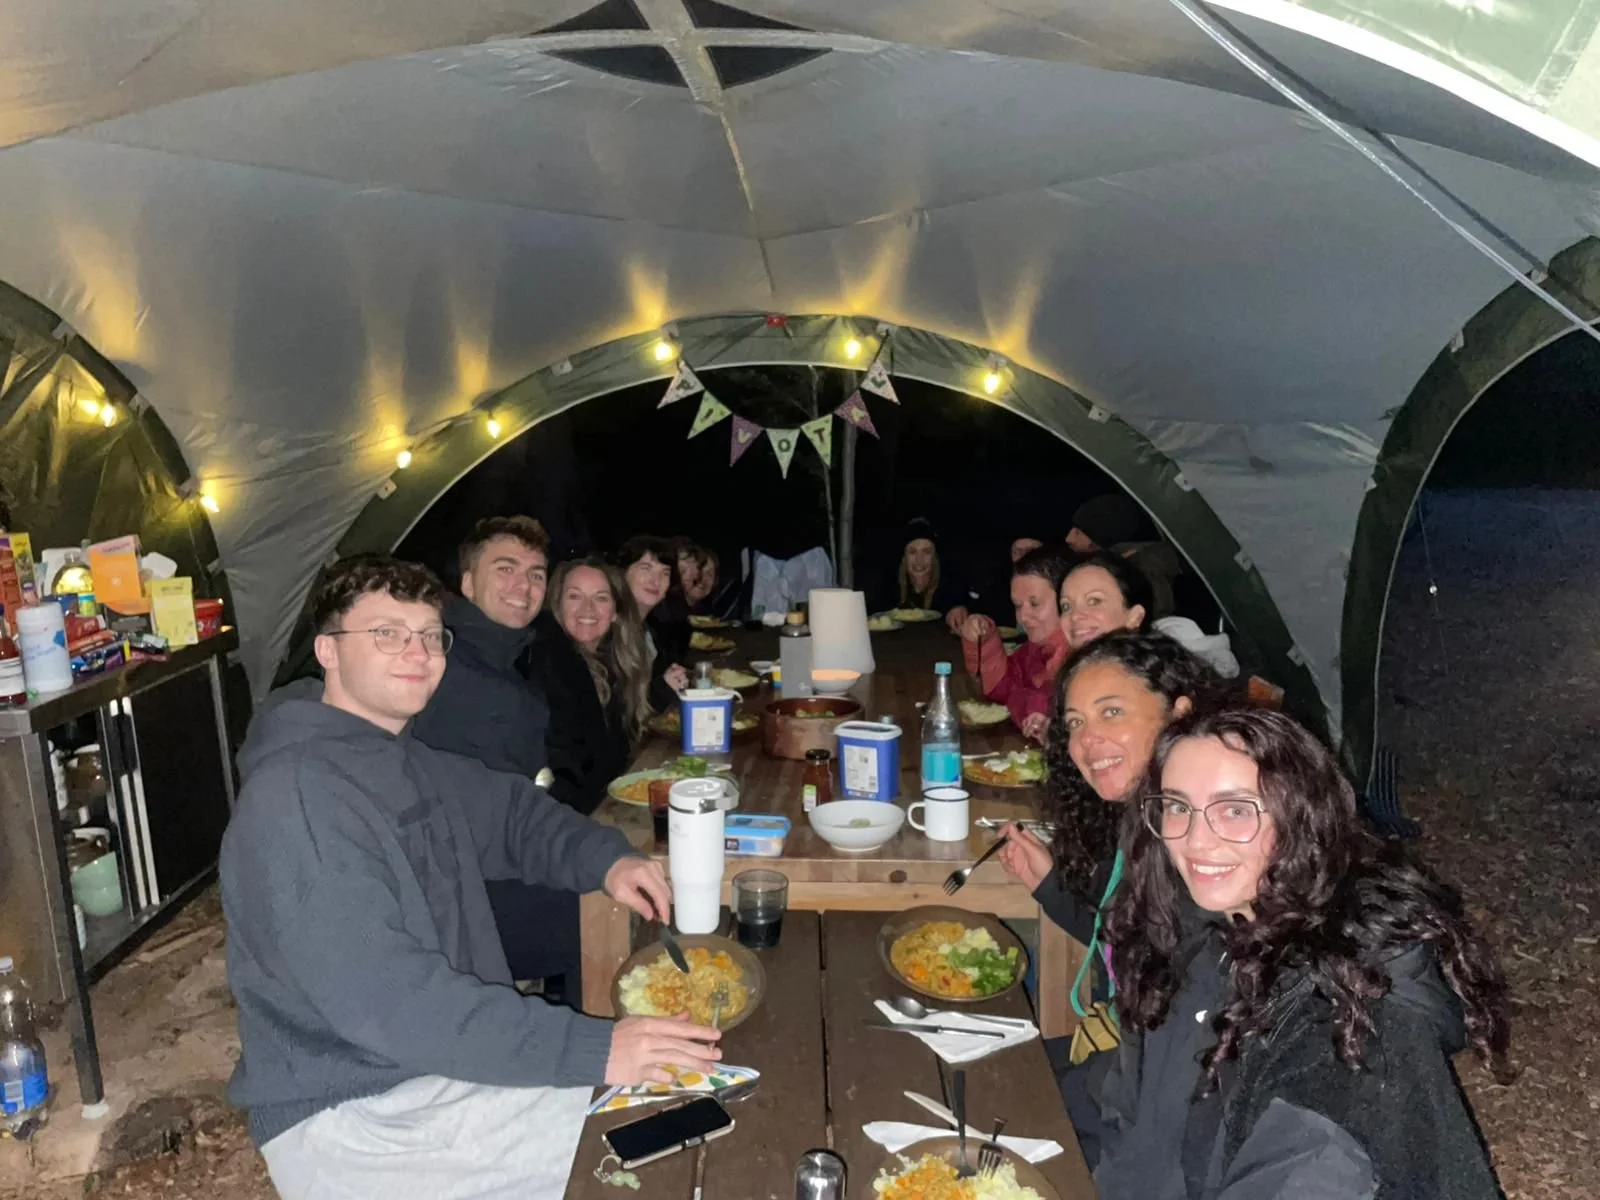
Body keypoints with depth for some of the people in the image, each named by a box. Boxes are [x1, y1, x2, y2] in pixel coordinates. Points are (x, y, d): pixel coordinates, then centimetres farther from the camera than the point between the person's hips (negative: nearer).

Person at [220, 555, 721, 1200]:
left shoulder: (410, 761, 8)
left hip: (447, 1064, 9)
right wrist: (592, 1049, -33)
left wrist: (608, 859, -3)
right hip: (349, 1115, -9)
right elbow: (385, 997, -30)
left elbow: (511, 809, 19)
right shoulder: (296, 799, -23)